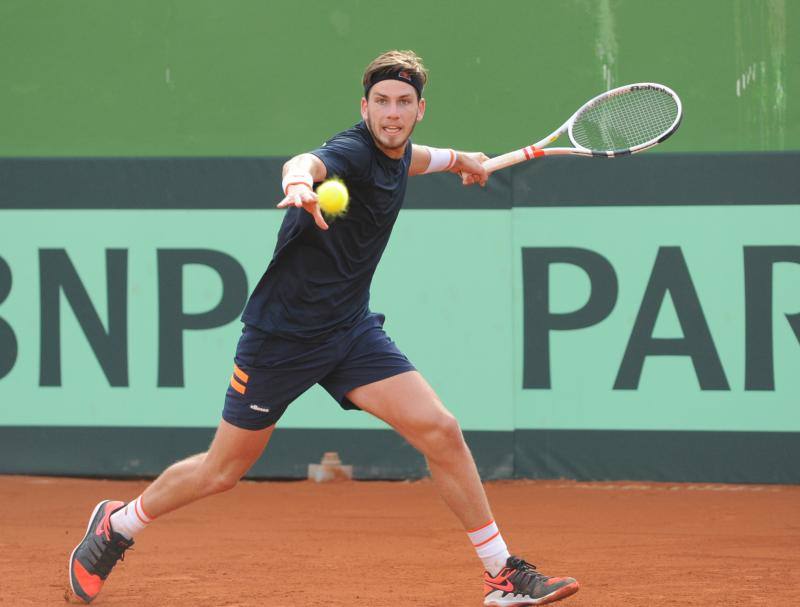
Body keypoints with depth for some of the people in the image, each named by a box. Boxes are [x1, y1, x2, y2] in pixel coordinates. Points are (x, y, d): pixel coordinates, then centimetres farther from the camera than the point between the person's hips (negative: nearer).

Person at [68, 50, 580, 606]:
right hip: (282, 332, -7)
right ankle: (117, 526, 32)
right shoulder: (352, 151, -22)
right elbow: (306, 162, -48)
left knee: (441, 432, -10)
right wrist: (299, 181, -70)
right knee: (222, 472, 7)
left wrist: (456, 158, 45)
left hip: (352, 331, 7)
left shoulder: (396, 155, 4)